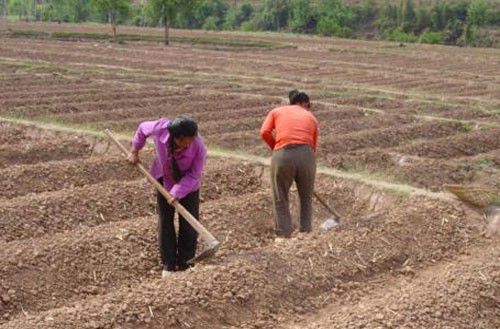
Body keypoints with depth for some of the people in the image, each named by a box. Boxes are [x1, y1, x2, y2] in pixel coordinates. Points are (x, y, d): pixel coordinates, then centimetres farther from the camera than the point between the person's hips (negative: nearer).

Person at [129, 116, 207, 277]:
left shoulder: (198, 146, -35)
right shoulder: (160, 128, -32)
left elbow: (193, 175, -24)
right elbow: (143, 128, -7)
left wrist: (177, 193, -31)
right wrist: (135, 151, 4)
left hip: (188, 183, -2)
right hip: (164, 179, 2)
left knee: (188, 223, -2)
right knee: (165, 222, 3)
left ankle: (185, 264, 11)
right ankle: (168, 264, 12)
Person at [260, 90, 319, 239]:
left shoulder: (276, 111, 19)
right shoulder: (311, 117, 22)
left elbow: (264, 132, 3)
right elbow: (313, 146, 17)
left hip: (283, 155, -1)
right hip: (306, 154, 1)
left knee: (280, 199, 13)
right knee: (306, 198, 20)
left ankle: (284, 234, 15)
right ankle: (305, 232, 25)